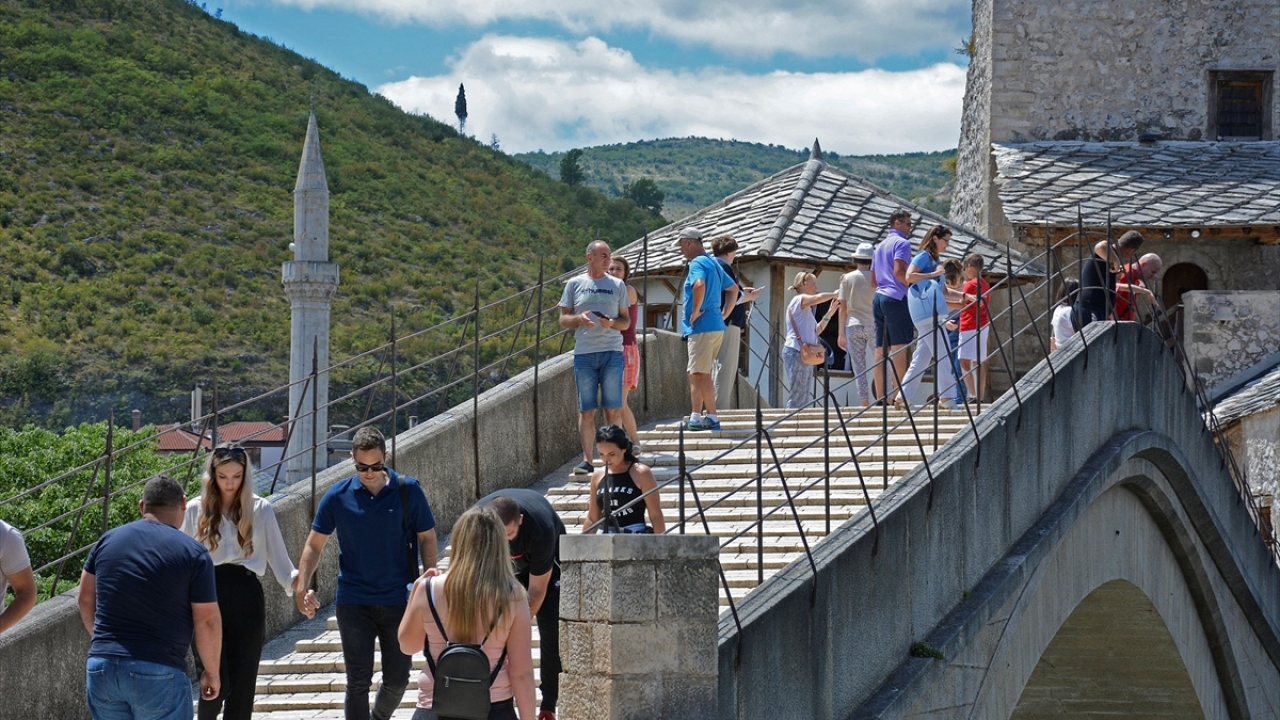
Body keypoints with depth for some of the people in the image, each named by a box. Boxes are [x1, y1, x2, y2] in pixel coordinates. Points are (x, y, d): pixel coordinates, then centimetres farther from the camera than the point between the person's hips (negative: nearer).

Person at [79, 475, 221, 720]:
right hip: (160, 674, -4)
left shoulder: (108, 541, 8)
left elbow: (85, 600, 15)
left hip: (101, 667, 4)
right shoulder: (193, 553, -5)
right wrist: (212, 672, 7)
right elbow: (207, 620, -5)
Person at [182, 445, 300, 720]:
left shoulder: (260, 509, 6)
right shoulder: (196, 510, 6)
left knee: (242, 682, 3)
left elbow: (278, 556, 5)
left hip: (246, 596, 1)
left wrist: (297, 583, -11)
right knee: (216, 682, -9)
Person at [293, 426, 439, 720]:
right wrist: (301, 586, -9)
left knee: (397, 679, 10)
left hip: (399, 600, 0)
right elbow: (315, 543, 3)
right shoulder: (338, 496, -4)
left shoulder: (408, 490, -5)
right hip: (354, 603, 0)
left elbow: (427, 538, 2)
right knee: (358, 681, -2)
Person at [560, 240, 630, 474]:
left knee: (613, 409, -1)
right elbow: (563, 320, 9)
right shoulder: (574, 284, 8)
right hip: (584, 353, 0)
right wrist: (579, 318, -12)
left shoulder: (617, 285, 11)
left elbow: (626, 321, 12)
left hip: (612, 352, 1)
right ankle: (586, 460, 2)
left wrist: (612, 323, -10)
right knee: (586, 410, 0)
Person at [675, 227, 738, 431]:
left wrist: (695, 312, -21)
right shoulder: (714, 263, 19)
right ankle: (696, 417, 13)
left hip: (702, 327, -10)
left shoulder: (697, 263, -11)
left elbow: (699, 285, -33)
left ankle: (712, 418, -10)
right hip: (716, 326, 10)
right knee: (696, 374, 13)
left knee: (700, 374, -8)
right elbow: (733, 289, 29)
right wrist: (723, 314, 22)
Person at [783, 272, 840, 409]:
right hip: (796, 352, -10)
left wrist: (829, 314, 16)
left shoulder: (805, 308, 24)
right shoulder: (799, 299, -4)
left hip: (805, 354, 10)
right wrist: (834, 294, -4)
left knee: (806, 398, 7)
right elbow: (819, 298, -23)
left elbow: (816, 331, 23)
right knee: (797, 398, -14)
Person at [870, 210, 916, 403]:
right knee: (899, 346, -10)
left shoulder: (880, 246, 23)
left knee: (881, 349, 4)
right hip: (896, 298, -8)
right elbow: (899, 272, -17)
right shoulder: (902, 243, -4)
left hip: (879, 297, 8)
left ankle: (881, 396, 1)